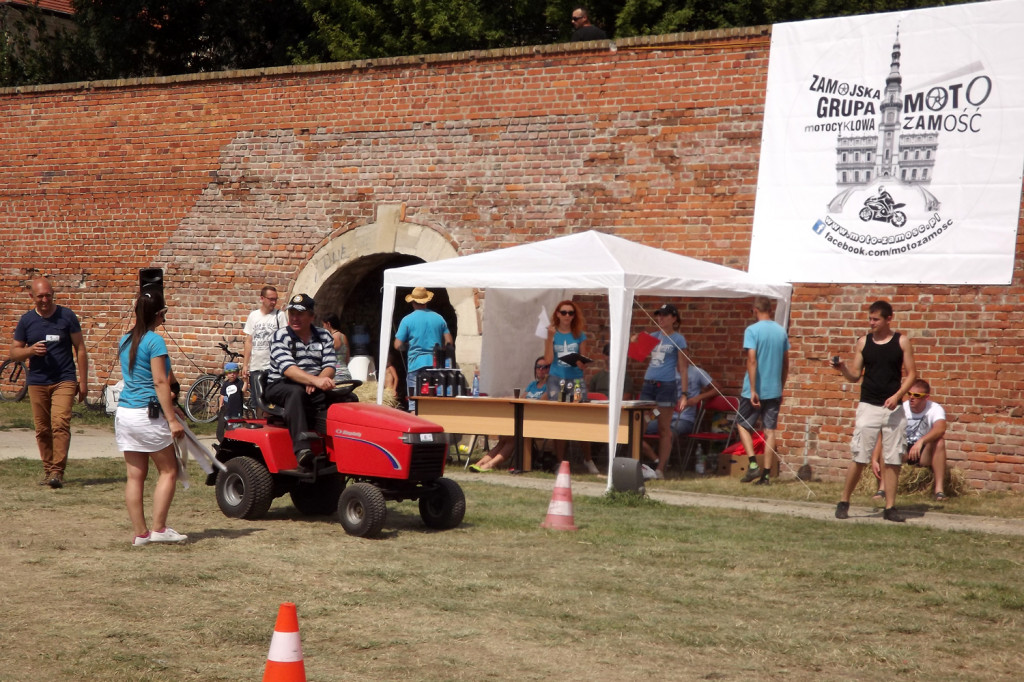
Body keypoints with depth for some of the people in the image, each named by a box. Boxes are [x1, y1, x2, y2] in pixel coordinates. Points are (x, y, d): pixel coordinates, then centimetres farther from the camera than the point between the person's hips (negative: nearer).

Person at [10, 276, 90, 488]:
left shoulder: (67, 316, 0)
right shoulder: (26, 320, 6)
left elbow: (80, 349, 4)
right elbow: (14, 352, 10)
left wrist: (83, 381, 1)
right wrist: (31, 350, -12)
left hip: (64, 381, -3)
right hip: (37, 382, 3)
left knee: (60, 423, -17)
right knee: (42, 429, 6)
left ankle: (57, 472, -19)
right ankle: (48, 470, 17)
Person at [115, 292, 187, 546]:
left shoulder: (125, 341, 12)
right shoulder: (155, 340, -11)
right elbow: (160, 382, -15)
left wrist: (166, 401, 24)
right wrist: (172, 419, -15)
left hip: (124, 412, 7)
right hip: (148, 414, -7)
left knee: (135, 475, 7)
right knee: (168, 471, 5)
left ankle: (140, 533, 9)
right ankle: (159, 528, 1)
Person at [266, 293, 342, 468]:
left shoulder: (324, 336, 8)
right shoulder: (280, 337, -6)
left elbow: (330, 366, -1)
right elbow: (288, 369, -22)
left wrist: (319, 381, -24)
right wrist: (315, 380, -39)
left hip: (314, 390, 4)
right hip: (281, 386, -4)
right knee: (296, 392, -40)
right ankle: (302, 448, -52)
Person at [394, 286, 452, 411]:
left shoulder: (407, 320, -2)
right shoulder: (439, 318, 8)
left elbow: (398, 345, -4)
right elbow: (448, 342, 7)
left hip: (416, 365, -3)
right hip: (436, 365, 3)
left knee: (414, 404, 0)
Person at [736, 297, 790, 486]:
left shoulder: (752, 330, -10)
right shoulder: (781, 331, 7)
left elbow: (752, 360, -18)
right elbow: (786, 363, 12)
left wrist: (753, 390, -18)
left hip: (754, 390, -4)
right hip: (774, 390, 4)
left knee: (743, 425, 11)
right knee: (770, 431, 5)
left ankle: (753, 464, -3)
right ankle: (766, 474, 3)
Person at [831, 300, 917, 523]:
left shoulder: (902, 341, 3)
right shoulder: (863, 342, 6)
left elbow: (911, 374, 2)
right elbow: (855, 376, 9)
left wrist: (897, 395, -12)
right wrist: (842, 368, -12)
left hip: (894, 408, 0)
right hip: (868, 406, 0)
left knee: (893, 459, 1)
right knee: (859, 457, -4)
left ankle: (890, 507, 8)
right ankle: (844, 502, 8)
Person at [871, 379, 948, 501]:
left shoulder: (935, 409, -14)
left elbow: (940, 429, -36)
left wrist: (921, 441, -52)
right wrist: (874, 459, -31)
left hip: (925, 454, -1)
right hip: (903, 452, 1)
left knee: (939, 441, -30)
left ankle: (939, 489, -29)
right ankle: (883, 488, -29)